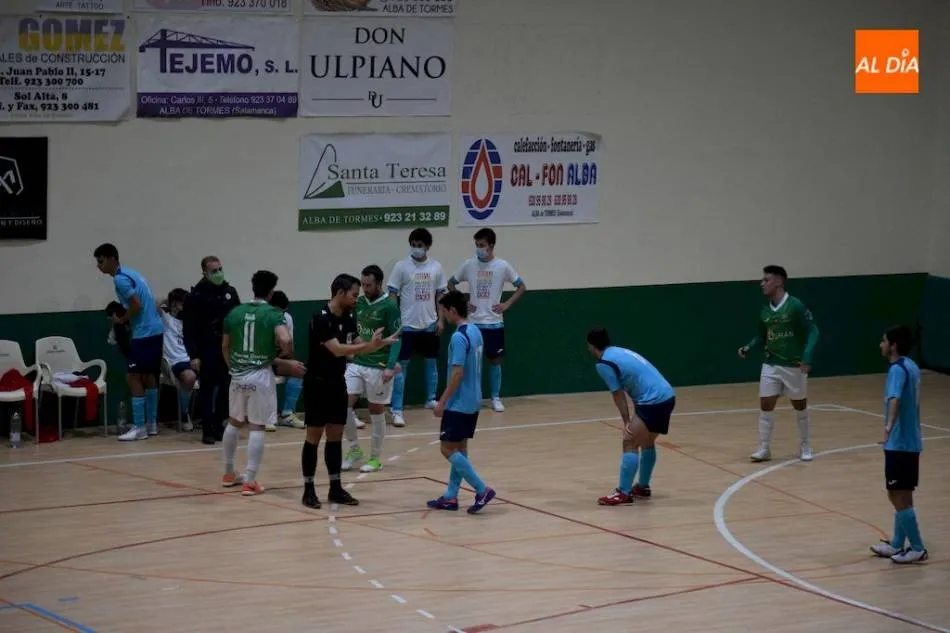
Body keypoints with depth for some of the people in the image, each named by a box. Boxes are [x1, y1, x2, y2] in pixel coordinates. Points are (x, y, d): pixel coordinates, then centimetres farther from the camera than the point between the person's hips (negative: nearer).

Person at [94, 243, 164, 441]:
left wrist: (121, 320, -7)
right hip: (155, 330, 10)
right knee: (148, 376, 16)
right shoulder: (129, 273, 16)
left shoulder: (120, 279, -14)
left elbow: (137, 305, -21)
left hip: (144, 333, -10)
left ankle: (139, 427, -6)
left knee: (133, 377, -6)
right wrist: (125, 319, 14)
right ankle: (151, 424, 22)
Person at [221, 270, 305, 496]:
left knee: (234, 422, 20)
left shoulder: (235, 312, 4)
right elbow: (285, 340, -25)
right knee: (257, 427, 0)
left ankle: (229, 473, 30)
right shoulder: (273, 314, -9)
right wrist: (287, 355, -4)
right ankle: (249, 481, -2)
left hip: (238, 375, 5)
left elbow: (225, 346, 12)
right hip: (260, 375, -5)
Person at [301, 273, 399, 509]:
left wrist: (379, 343, -6)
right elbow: (337, 349, -29)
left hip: (338, 384, 8)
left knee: (336, 436, 9)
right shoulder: (321, 319, -21)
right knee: (314, 437, -2)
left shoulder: (348, 318, 5)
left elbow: (355, 347, 9)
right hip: (317, 385, -8)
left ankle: (335, 488, 14)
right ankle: (308, 489, 5)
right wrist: (369, 345, -32)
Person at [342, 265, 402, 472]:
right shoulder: (359, 303, 7)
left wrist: (390, 367, -21)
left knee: (376, 411, 4)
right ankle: (354, 449, 13)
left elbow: (396, 338, -12)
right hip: (356, 363, 5)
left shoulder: (389, 306, -10)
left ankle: (375, 458, 16)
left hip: (378, 367, -5)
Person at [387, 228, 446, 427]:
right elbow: (392, 295, -5)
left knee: (432, 362, 15)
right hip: (407, 326, -4)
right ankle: (397, 411, -7)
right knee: (401, 366, -5)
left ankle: (431, 400, 33)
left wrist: (440, 319, 4)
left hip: (429, 325, 4)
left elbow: (440, 295, 11)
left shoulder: (436, 267, 3)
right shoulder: (401, 266, -7)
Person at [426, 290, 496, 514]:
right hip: (472, 402, 9)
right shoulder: (475, 332, 9)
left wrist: (442, 402, -17)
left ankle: (482, 489, -8)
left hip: (458, 403, -9)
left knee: (448, 449, -3)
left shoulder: (458, 337, -20)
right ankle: (450, 497, 16)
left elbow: (457, 373, -23)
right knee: (459, 448, 12)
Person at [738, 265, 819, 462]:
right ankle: (764, 449, 6)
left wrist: (807, 357, -25)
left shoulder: (795, 306, -14)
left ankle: (805, 447, 25)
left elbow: (813, 331, -14)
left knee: (800, 406, 10)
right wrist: (748, 347, -4)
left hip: (794, 365, -4)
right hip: (770, 365, 4)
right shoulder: (764, 311, 3)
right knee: (766, 405, -2)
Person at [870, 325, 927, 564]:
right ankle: (897, 545, 25)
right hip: (910, 442, 10)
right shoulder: (911, 366, 10)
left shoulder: (898, 369, -18)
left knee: (898, 496, -2)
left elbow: (895, 399, -37)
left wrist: (889, 425, -53)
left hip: (899, 444, -10)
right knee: (902, 496, 16)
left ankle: (917, 549, 2)